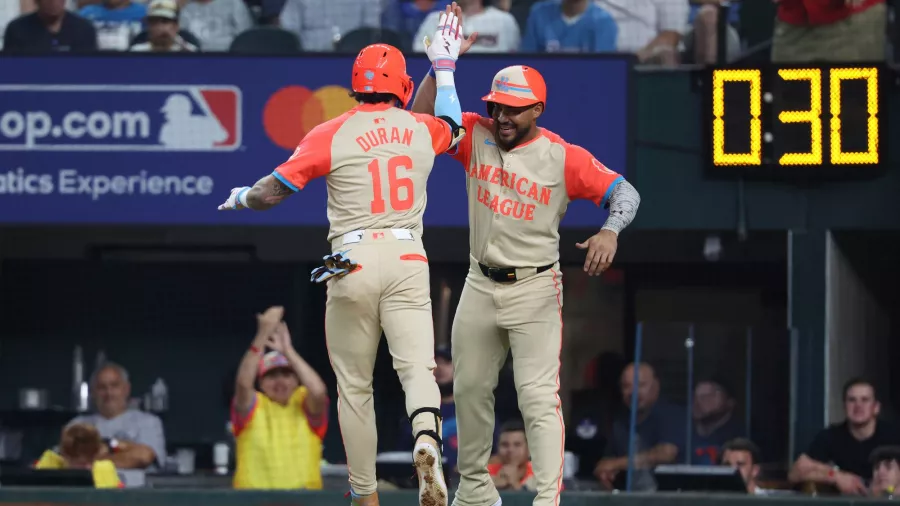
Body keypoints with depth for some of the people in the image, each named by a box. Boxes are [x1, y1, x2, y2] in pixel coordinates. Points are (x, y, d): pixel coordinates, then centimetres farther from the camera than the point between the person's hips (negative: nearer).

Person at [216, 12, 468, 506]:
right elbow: (453, 125, 35)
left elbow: (269, 193, -1)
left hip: (353, 264, -2)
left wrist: (241, 197, 21)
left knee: (354, 386, 7)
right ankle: (426, 439, -42)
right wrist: (444, 67, 47)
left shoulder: (332, 135, -2)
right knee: (417, 366, -9)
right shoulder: (422, 129, 8)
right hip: (408, 260, 2)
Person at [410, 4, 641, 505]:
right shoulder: (475, 136, 0)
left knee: (538, 397, -13)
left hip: (534, 289, -5)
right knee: (470, 389, 14)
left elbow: (625, 192, -11)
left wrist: (610, 231, -31)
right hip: (481, 285, 5)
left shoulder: (564, 157, -11)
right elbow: (420, 119, -4)